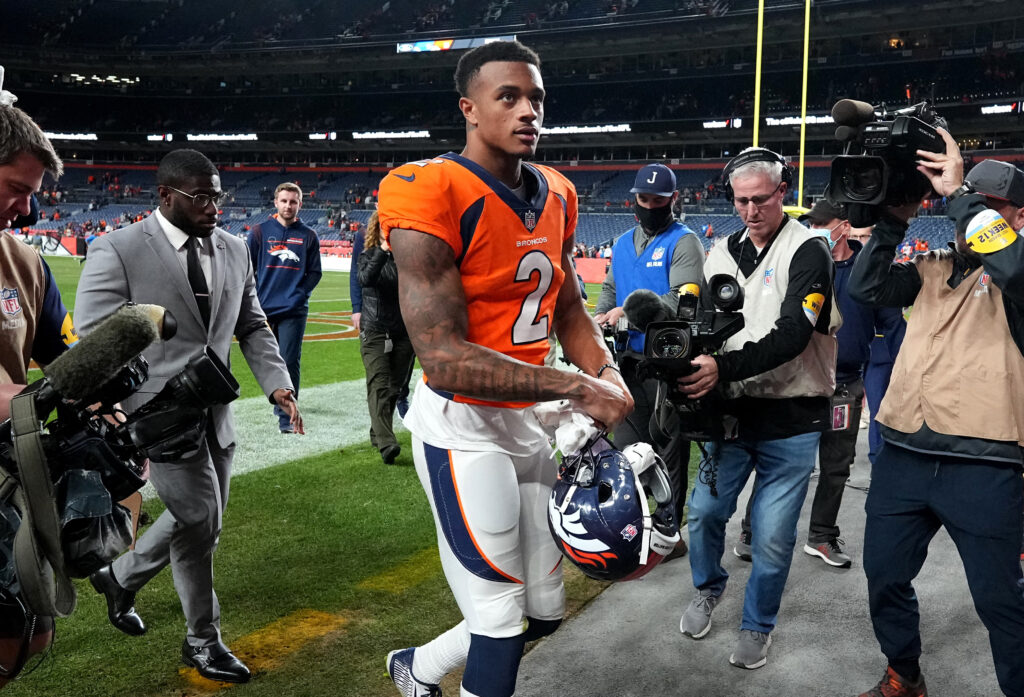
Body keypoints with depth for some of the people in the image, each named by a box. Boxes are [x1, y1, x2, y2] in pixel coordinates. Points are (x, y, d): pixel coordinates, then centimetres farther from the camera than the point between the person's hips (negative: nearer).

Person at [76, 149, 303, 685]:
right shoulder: (117, 252, -9)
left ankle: (119, 578, 42)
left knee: (200, 522, 14)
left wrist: (277, 383, -1)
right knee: (199, 519, -5)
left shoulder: (234, 250, 8)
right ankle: (202, 639, 18)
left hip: (215, 413, 6)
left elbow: (251, 327, 14)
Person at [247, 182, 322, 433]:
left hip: (294, 311, -1)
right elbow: (247, 269, 5)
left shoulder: (308, 236, 5)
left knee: (290, 362, -7)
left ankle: (286, 416, -4)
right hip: (264, 308, 2)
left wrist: (300, 294, -7)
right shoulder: (260, 231, 4)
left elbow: (315, 272, 8)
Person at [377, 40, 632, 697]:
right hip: (464, 428, -8)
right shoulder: (432, 194, -19)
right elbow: (444, 359, -24)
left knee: (544, 612, 17)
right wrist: (576, 387, -21)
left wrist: (608, 375, -3)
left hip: (529, 422, 8)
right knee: (503, 624, 1)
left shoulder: (556, 195, 5)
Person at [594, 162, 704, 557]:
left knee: (669, 447, 0)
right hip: (630, 359, 7)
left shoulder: (683, 242, -5)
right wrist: (602, 318, 5)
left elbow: (683, 299, -17)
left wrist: (630, 313, -19)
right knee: (628, 445, 12)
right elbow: (610, 290, 25)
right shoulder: (622, 244, 16)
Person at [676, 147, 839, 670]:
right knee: (705, 511, 9)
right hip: (732, 412, 5)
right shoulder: (722, 253, 10)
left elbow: (791, 335, -22)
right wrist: (692, 361, -11)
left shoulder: (807, 250, -10)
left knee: (772, 536, 2)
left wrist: (724, 368, -33)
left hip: (791, 420, -4)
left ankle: (757, 625, 25)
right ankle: (708, 589, 38)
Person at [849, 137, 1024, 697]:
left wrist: (958, 192, -19)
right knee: (884, 577, 16)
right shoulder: (933, 269, 14)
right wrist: (895, 219, -4)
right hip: (903, 454, 6)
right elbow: (865, 288, 3)